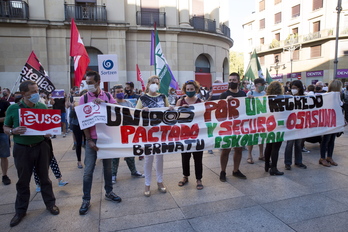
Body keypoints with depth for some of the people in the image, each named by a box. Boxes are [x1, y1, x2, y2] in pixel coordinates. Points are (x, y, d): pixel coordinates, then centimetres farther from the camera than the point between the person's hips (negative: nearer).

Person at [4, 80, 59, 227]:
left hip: (41, 146, 1)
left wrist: (49, 133, -13)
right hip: (22, 149, -1)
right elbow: (5, 128, 2)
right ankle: (20, 210, 29)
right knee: (23, 181, 12)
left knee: (44, 177, 13)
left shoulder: (42, 107, -2)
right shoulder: (13, 108, -6)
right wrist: (13, 131, -20)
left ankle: (50, 203, 29)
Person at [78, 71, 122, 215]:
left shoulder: (108, 96, 2)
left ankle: (109, 192, 31)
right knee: (88, 170, 3)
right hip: (92, 139, -1)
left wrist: (103, 103, -22)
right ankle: (86, 200, 17)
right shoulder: (84, 98, -2)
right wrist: (89, 140, -10)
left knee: (108, 167, 13)